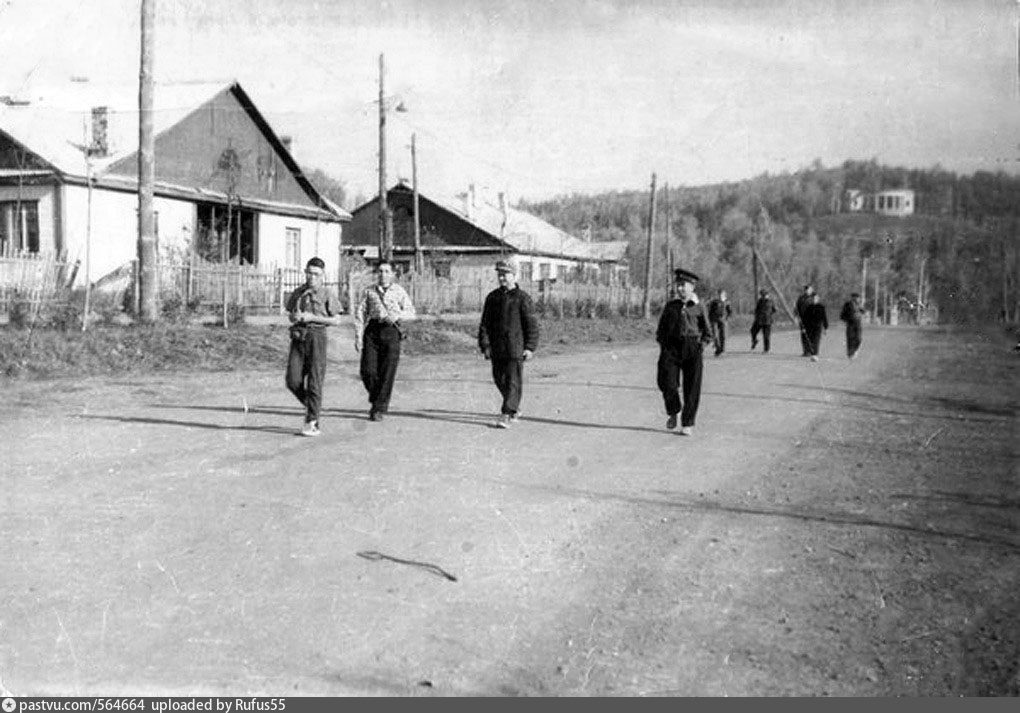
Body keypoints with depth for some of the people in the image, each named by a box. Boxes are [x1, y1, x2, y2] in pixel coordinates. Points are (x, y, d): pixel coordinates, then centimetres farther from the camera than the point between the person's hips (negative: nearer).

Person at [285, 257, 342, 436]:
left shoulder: (326, 294, 0)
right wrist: (294, 316, -1)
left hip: (316, 336, -4)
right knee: (293, 380, -5)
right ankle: (309, 404, 23)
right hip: (298, 338, 4)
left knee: (314, 381, -5)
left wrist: (312, 317, -10)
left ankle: (311, 423, 0)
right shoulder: (297, 293, 12)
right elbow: (290, 314, 24)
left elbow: (336, 320, -2)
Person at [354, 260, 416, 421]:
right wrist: (358, 337, 1)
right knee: (367, 370, -6)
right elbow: (360, 314, 10)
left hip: (391, 331, -1)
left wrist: (397, 316, -14)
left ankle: (379, 409, 5)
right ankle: (375, 399, 21)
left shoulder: (399, 291, 8)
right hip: (372, 330, 1)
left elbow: (411, 313, 6)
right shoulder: (369, 291, 11)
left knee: (387, 372, -5)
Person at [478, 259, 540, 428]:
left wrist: (530, 347, -8)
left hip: (515, 348, -5)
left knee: (513, 381, -6)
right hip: (497, 348, 5)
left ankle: (507, 415, -6)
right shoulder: (492, 297, 9)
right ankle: (514, 408, 30)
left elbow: (532, 324, -3)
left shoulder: (523, 298, -3)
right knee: (499, 379, 12)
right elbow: (485, 323, 9)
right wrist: (485, 345, 1)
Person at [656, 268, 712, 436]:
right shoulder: (671, 306, 11)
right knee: (666, 382, -14)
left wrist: (702, 344, 0)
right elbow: (662, 327, 18)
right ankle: (672, 411, 15)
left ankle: (687, 424, 10)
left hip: (692, 348, -1)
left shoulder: (698, 307, 7)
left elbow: (706, 331, 14)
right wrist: (662, 344, 5)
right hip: (672, 346, 1)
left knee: (692, 387, -2)